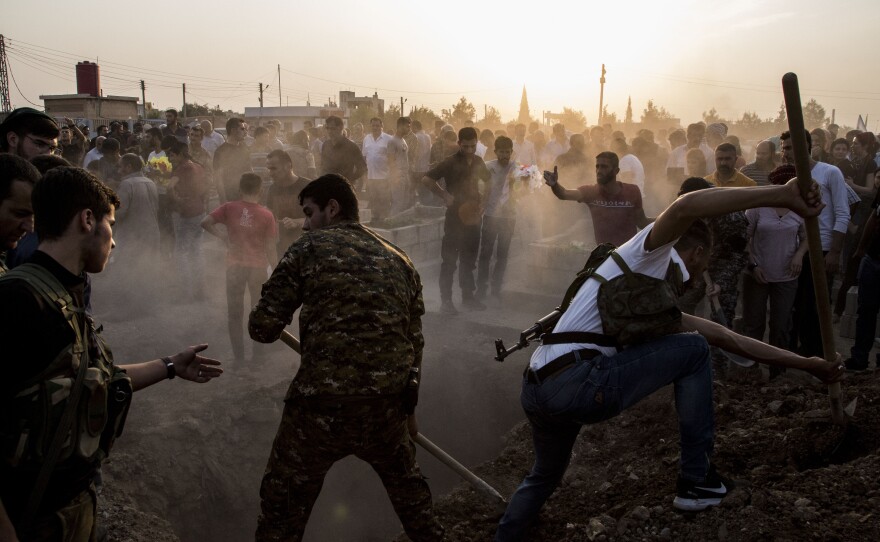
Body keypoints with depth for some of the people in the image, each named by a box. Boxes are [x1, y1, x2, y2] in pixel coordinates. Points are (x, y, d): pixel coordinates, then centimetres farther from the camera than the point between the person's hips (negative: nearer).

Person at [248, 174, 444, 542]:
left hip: (323, 404, -5)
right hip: (388, 405, 5)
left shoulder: (310, 248, -1)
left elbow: (262, 329, -3)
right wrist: (408, 405, 28)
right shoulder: (400, 261, 14)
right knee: (406, 484, 30)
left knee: (283, 503, 12)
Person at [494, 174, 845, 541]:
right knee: (693, 349, 7)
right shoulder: (651, 254, 6)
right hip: (578, 382, -10)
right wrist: (782, 195, -14)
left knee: (544, 476, 35)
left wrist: (805, 364, 36)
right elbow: (684, 208, -17)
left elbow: (727, 338, 34)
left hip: (536, 391, 10)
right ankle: (695, 480, 13)